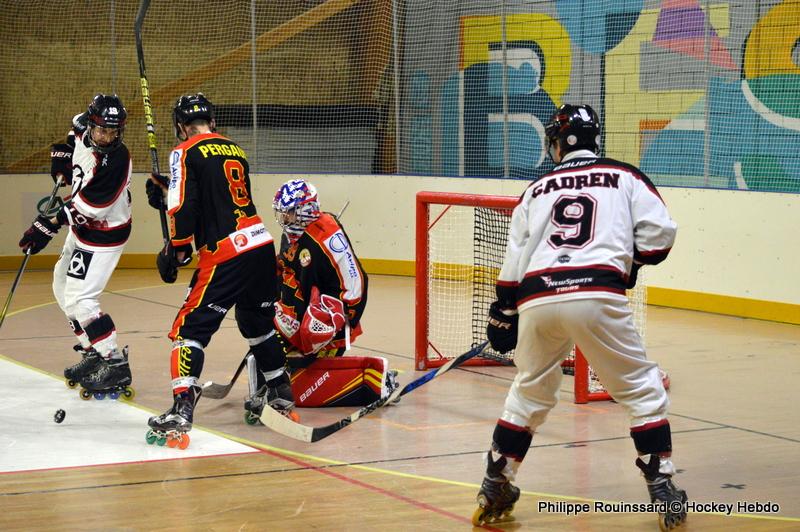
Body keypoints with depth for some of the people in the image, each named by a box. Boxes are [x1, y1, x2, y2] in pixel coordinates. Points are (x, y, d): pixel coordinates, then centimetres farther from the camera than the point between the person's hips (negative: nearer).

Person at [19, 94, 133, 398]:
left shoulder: (116, 159, -29)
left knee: (79, 299, -15)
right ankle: (92, 354, 28)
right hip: (80, 229, 10)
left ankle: (116, 366, -10)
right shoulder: (83, 132, -7)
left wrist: (50, 224, -30)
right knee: (63, 289, 18)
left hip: (103, 235, -10)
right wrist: (63, 153, 7)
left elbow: (88, 205, -31)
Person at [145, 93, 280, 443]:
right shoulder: (236, 151, 19)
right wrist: (168, 191, 29)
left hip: (225, 255, -7)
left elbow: (185, 206, -13)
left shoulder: (186, 153, -3)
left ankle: (182, 411, -18)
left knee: (190, 328, -5)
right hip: (263, 245, 7)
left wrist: (176, 250, -2)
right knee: (259, 324, 25)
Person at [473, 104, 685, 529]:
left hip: (537, 300, 3)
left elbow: (513, 261, 20)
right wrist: (633, 260, 24)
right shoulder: (624, 177, 16)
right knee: (642, 390, 10)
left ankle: (495, 487, 25)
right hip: (598, 295, -3)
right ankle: (662, 487, 4)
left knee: (529, 394, 23)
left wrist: (503, 314, 27)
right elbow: (660, 231, 6)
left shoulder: (538, 188, 23)